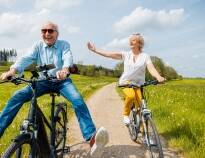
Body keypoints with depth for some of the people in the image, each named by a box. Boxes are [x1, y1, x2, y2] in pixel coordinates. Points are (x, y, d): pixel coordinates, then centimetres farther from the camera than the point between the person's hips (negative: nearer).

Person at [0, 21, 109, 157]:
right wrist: (13, 70, -35)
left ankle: (92, 138, -40)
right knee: (17, 97, -17)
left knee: (78, 100, -29)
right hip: (43, 82, 3)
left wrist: (64, 70, -48)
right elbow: (27, 58, -13)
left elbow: (68, 58, -22)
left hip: (62, 81, -2)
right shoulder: (38, 45, 3)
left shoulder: (64, 44, -2)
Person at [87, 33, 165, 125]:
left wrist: (158, 77, -34)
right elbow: (109, 54, 0)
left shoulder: (145, 56, 1)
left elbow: (151, 69, -13)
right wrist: (95, 50, -7)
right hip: (126, 81, 0)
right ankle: (126, 115, -7)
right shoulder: (126, 54, 6)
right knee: (131, 95, -33)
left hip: (139, 84, 1)